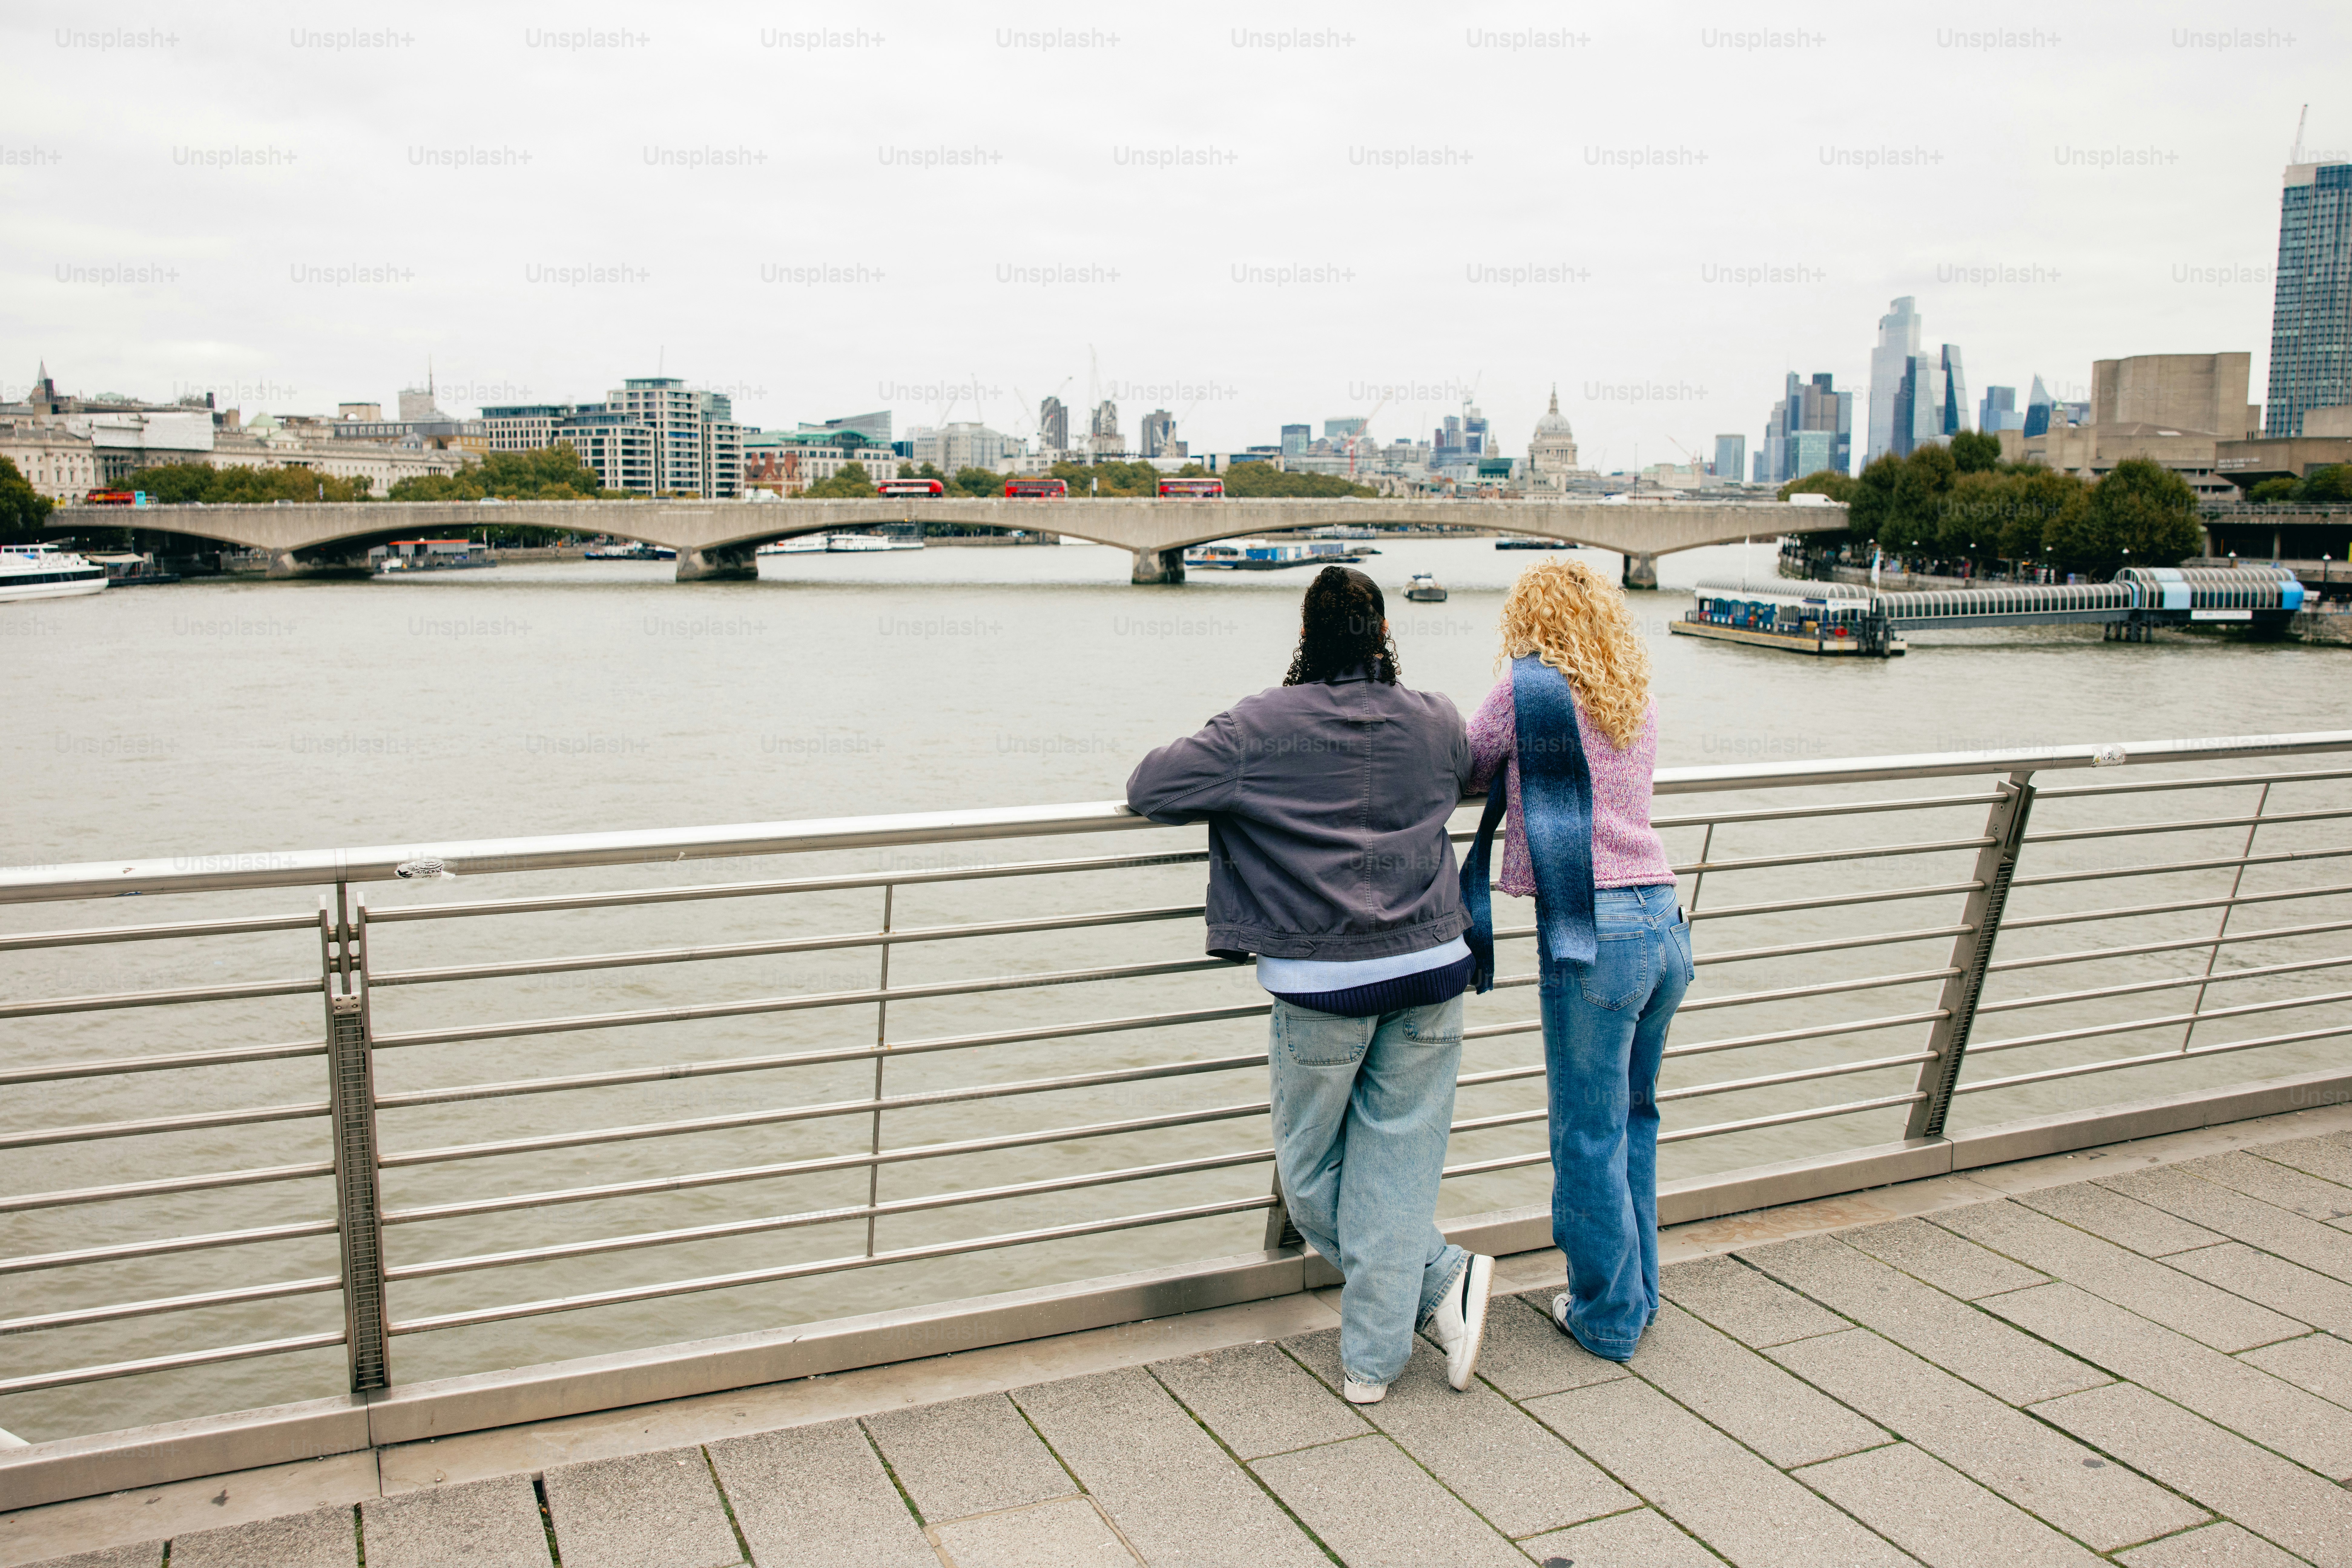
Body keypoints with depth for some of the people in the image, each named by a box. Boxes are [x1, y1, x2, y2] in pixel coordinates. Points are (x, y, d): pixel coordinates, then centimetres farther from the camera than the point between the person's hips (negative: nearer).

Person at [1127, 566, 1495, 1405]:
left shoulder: (1260, 726, -9)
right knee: (1394, 1167, 10)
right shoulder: (1435, 720, 4)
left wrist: (1236, 793, 9)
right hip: (1431, 969, 4)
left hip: (1322, 984, -4)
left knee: (1312, 1171, 15)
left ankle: (1442, 1278, 12)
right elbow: (1473, 771, 25)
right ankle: (1372, 1359, 12)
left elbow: (1152, 788, -10)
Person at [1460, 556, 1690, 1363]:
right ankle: (1636, 1294, 32)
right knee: (1634, 1122, 20)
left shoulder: (1527, 690, -4)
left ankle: (1608, 1317, 19)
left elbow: (1464, 769, 7)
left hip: (1591, 938, -7)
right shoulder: (1637, 703, 14)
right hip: (1663, 925, 7)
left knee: (1589, 1137, 7)